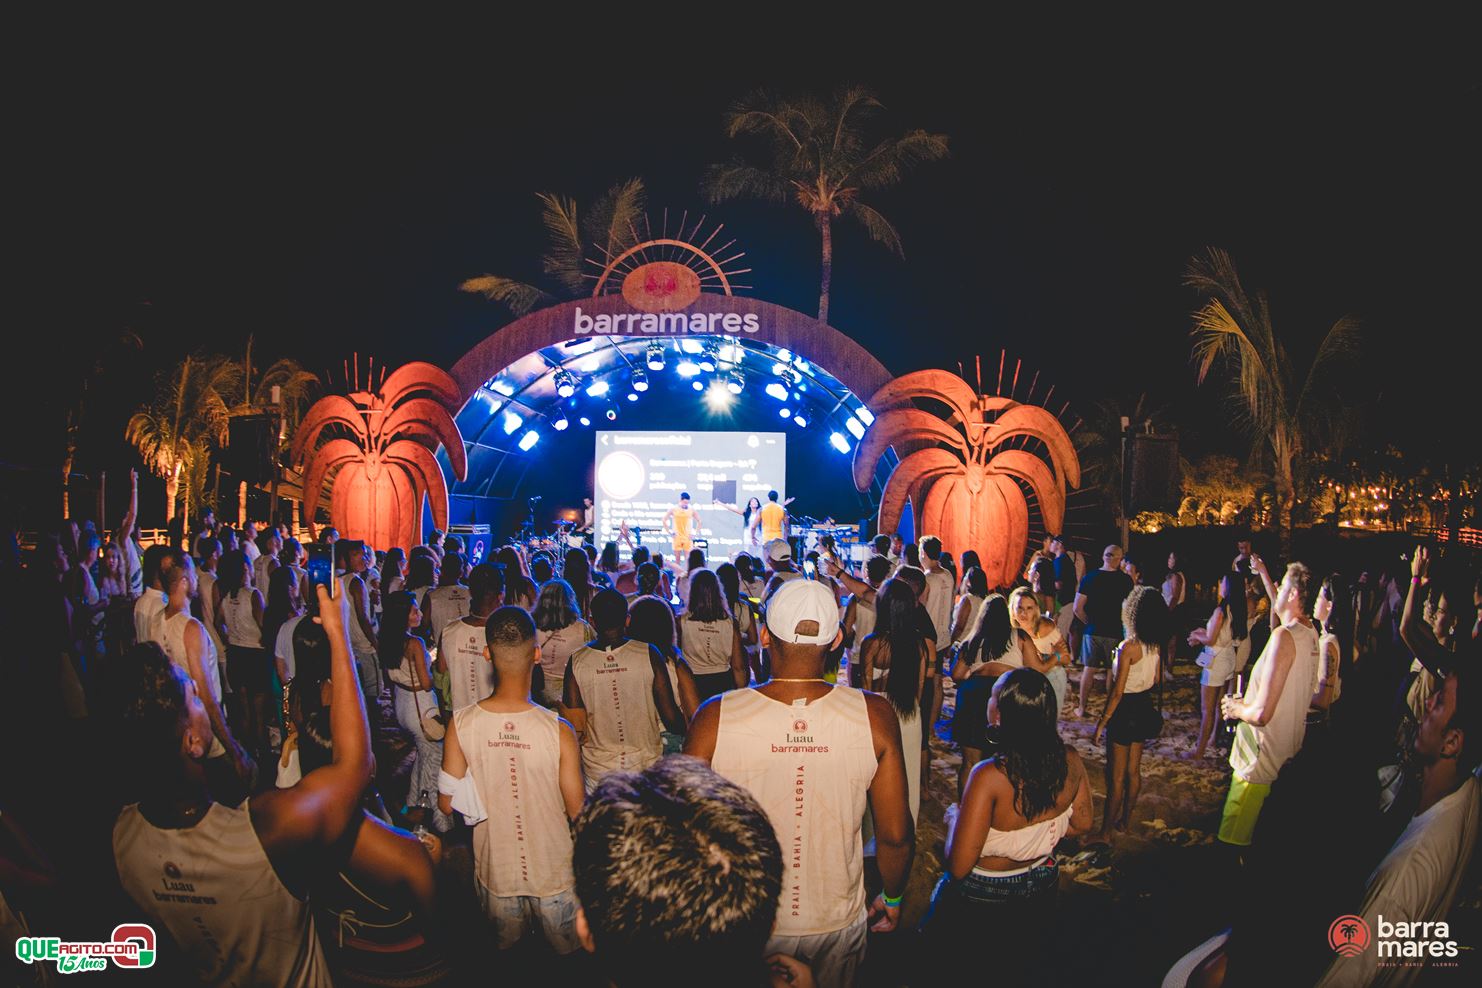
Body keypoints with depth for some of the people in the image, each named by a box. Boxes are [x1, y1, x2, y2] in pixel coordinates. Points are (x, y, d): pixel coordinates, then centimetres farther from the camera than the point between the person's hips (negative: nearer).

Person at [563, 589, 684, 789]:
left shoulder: (576, 662, -9)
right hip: (647, 765, 0)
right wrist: (687, 737, 10)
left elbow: (573, 727, -6)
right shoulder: (649, 655, -11)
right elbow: (671, 717, -9)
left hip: (596, 770, 1)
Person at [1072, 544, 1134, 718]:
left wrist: (1089, 622, 8)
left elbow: (1078, 608, -7)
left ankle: (1081, 707, 16)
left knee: (1089, 669, 10)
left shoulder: (1089, 577, -5)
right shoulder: (1126, 580, -9)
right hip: (1115, 632, -1)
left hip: (1092, 631, 1)